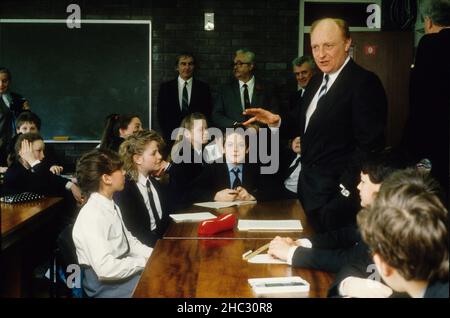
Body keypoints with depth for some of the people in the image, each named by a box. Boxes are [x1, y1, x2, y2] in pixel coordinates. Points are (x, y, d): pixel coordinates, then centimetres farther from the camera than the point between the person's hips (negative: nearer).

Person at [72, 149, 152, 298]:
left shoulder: (111, 206, 4)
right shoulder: (92, 217, -24)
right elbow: (106, 268, -28)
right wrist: (145, 262, -18)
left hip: (123, 271, 8)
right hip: (107, 287, -8)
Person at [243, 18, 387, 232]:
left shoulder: (364, 83, -16)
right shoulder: (316, 81, 11)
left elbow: (370, 144, -20)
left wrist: (346, 188, -22)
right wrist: (276, 121, 1)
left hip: (335, 192, -8)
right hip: (308, 183, 8)